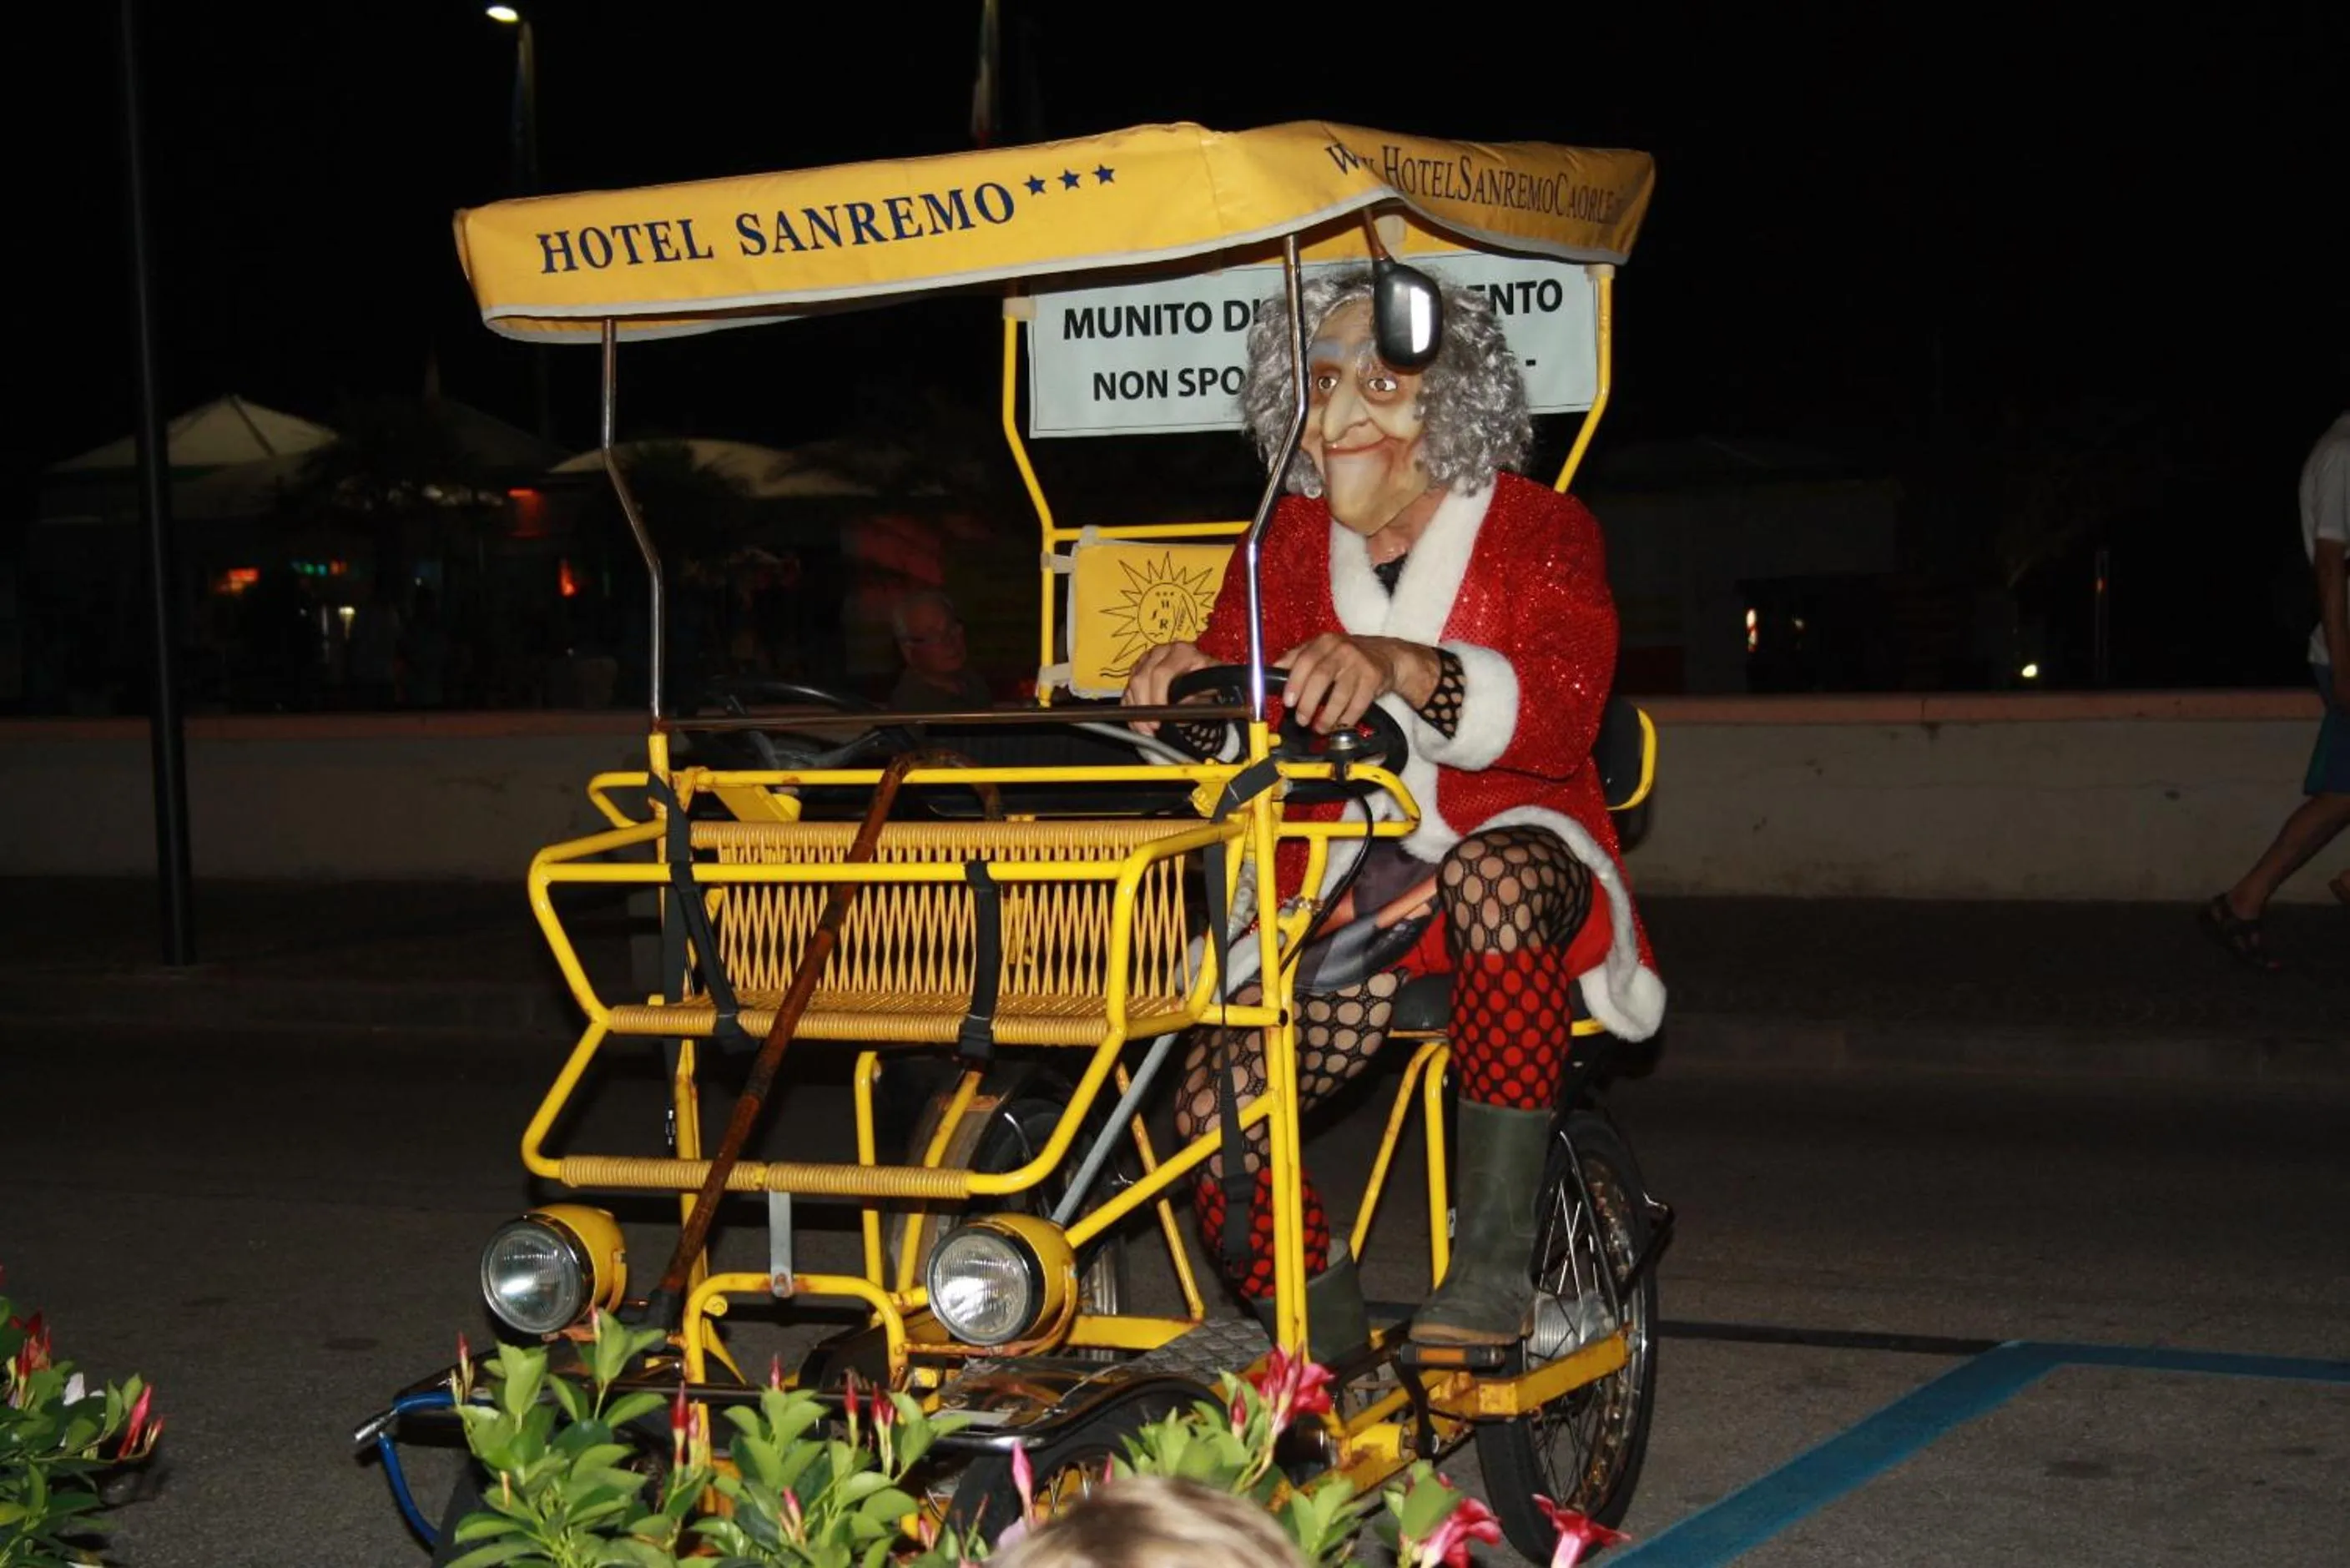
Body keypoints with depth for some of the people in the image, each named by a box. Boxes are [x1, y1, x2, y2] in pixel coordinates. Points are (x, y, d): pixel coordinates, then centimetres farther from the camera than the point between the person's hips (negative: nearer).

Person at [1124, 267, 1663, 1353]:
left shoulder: (1539, 532, -1)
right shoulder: (1288, 545, 11)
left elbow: (1558, 715, -19)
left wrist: (1404, 669, -38)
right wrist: (1193, 682, -21)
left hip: (1520, 869, -3)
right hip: (1344, 899, 3)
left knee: (1488, 871, -40)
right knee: (1213, 1108, -21)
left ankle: (1493, 1267, -32)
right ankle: (1324, 1337, 6)